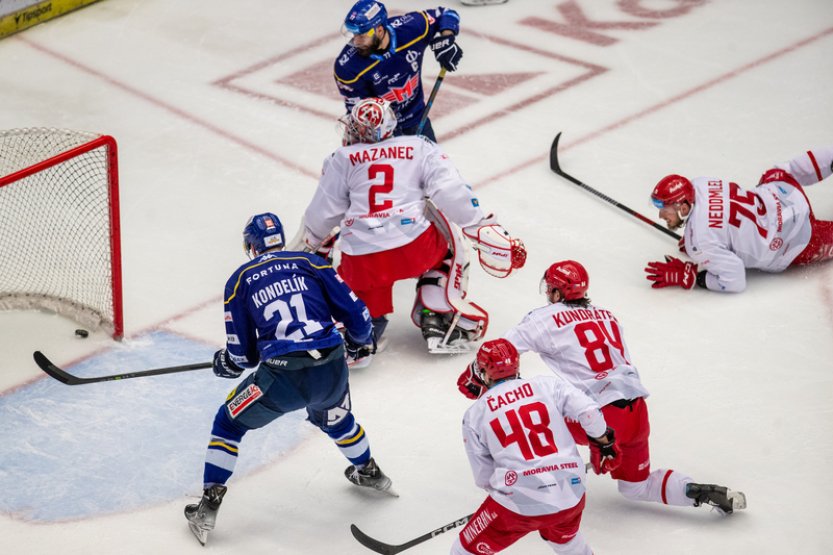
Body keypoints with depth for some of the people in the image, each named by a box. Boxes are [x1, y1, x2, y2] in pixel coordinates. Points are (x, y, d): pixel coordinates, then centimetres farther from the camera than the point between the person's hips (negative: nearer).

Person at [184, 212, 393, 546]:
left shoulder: (240, 280, 8)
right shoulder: (311, 264, 12)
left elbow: (242, 354, 9)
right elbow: (356, 313, 8)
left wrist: (225, 363, 32)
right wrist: (357, 342, 30)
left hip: (282, 379, -3)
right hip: (332, 371, 3)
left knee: (229, 422, 19)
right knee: (334, 418, 37)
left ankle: (209, 507, 13)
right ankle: (369, 472, 55)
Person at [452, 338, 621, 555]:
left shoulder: (475, 415, 6)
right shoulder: (547, 385, 8)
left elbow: (484, 477, 9)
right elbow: (589, 412, -2)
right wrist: (604, 442, 18)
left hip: (518, 504, -3)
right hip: (571, 498, 3)